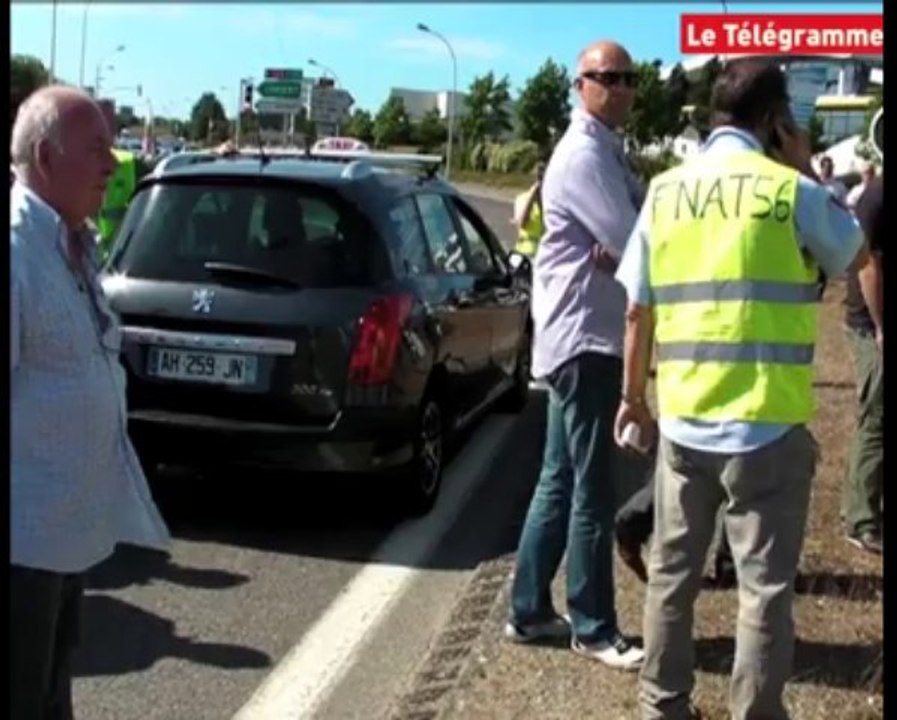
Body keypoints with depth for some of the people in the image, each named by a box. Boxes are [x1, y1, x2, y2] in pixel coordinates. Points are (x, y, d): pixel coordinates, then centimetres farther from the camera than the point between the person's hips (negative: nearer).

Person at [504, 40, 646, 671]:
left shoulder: (608, 152, 17)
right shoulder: (584, 155, -15)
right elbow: (639, 242, -19)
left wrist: (621, 252, -12)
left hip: (587, 334, 10)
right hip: (584, 336, -10)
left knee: (561, 481, 14)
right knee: (593, 488, -2)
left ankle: (530, 610, 23)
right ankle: (593, 628, 10)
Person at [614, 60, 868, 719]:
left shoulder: (665, 190, 5)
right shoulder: (791, 190, -8)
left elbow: (639, 311, 7)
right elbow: (857, 255, 11)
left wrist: (634, 397, 18)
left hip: (683, 419, 5)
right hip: (767, 422, -4)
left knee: (672, 572, 16)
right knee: (766, 585, 6)